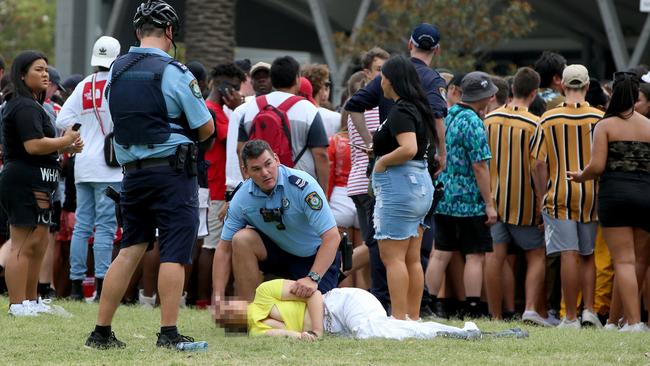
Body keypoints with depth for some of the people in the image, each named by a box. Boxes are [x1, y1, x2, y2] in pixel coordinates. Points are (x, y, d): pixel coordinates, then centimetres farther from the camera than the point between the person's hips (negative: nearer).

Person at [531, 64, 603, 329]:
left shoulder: (548, 119, -3)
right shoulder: (600, 118, -1)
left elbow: (539, 163, -3)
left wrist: (542, 199, 5)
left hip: (559, 196, -1)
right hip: (592, 196, 1)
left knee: (569, 255, -4)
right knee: (588, 255, 13)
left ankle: (571, 317, -4)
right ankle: (589, 309, 4)